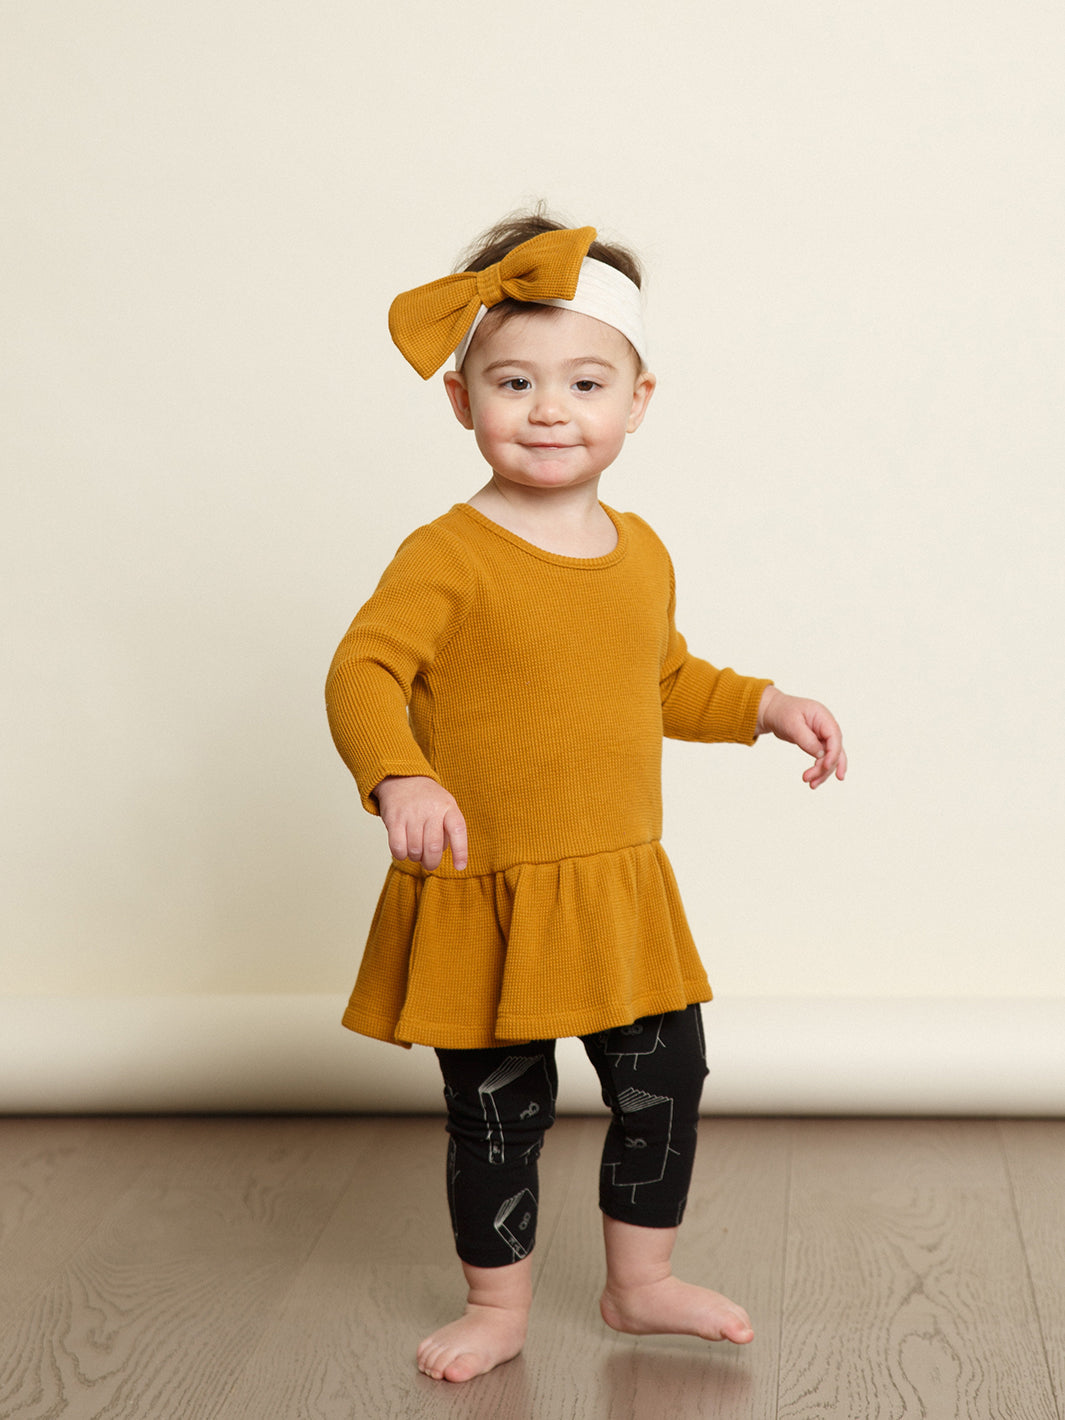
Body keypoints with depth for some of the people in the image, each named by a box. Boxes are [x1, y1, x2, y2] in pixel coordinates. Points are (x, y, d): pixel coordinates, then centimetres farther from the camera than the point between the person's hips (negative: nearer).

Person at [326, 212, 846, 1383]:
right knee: (497, 1110, 7)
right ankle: (498, 1307, 29)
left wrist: (766, 706, 13)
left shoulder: (642, 553, 7)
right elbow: (364, 671, -26)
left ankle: (640, 1283, 36)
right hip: (485, 896, -6)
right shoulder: (447, 556, -16)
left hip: (622, 889, 6)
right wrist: (401, 780, -42)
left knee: (666, 1079, 15)